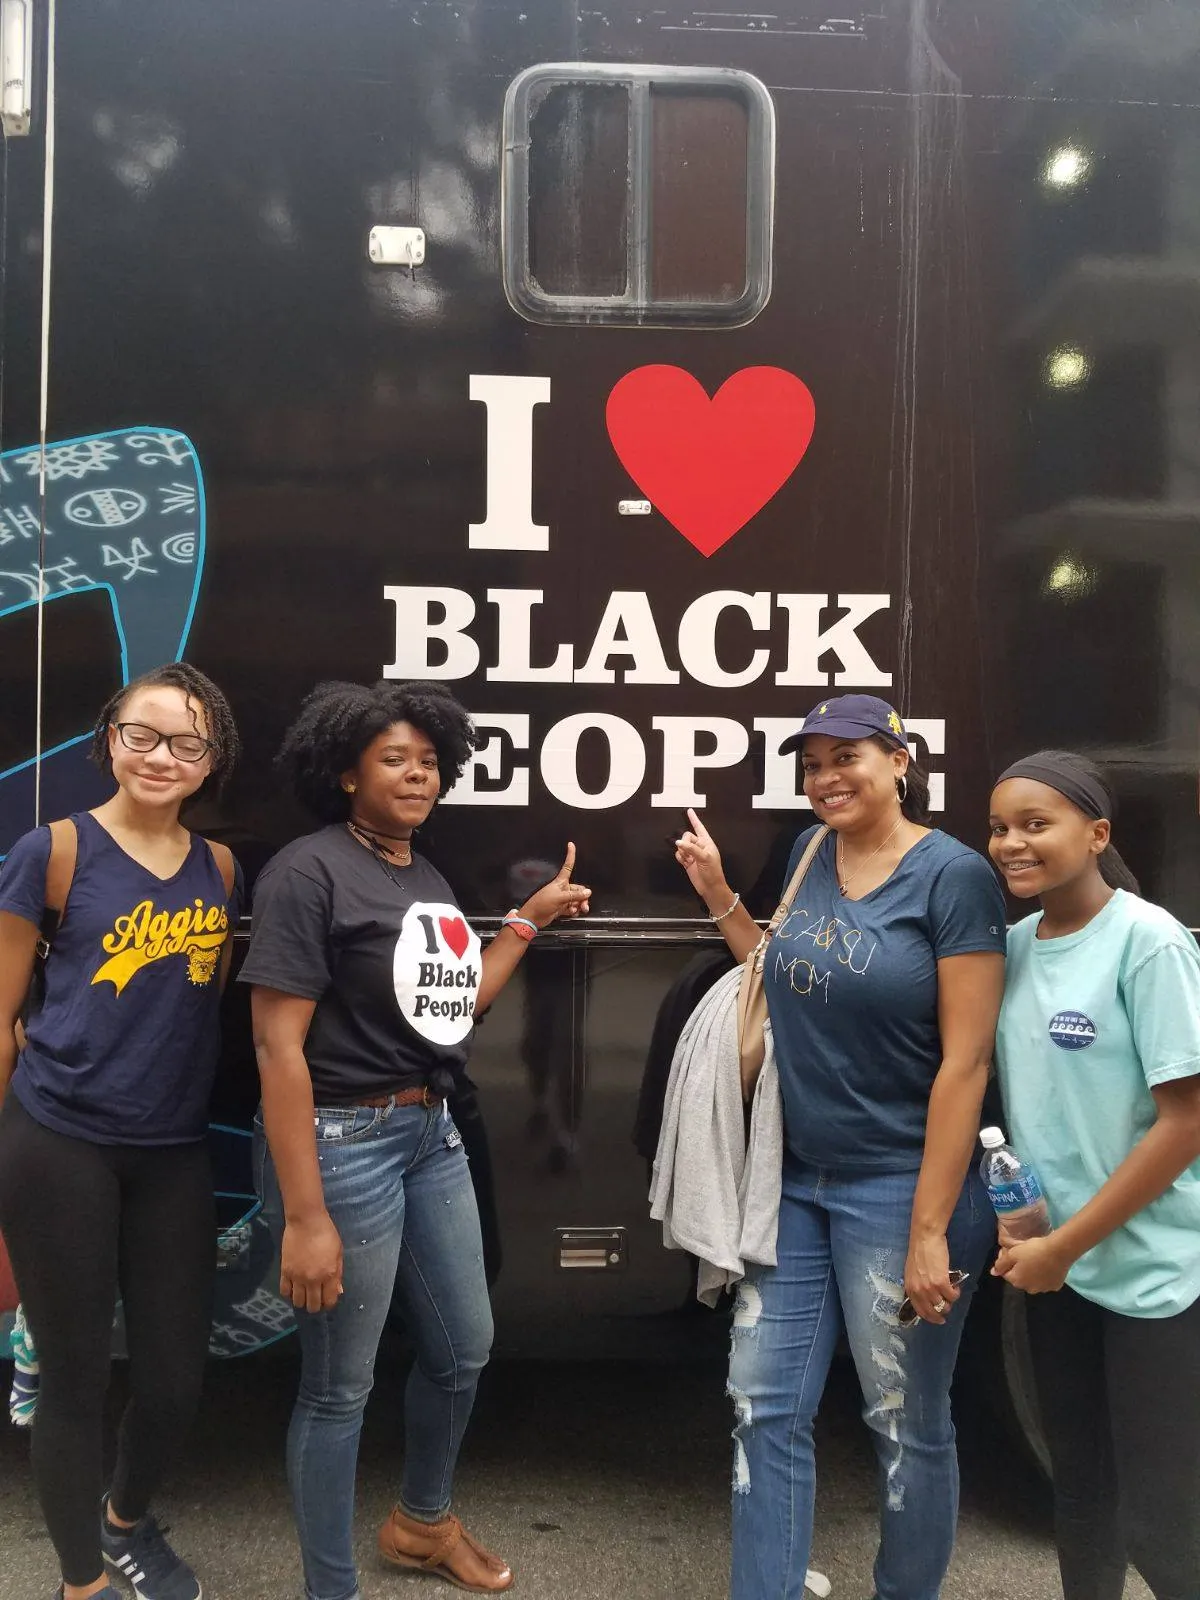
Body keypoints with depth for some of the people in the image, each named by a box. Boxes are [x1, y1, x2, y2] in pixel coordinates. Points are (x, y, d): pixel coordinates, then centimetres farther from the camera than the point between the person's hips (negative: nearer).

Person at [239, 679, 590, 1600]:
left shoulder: (426, 877, 9)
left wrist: (533, 920, 14)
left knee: (464, 1348, 22)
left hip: (432, 1131, 9)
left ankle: (423, 1522, 47)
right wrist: (305, 1216, -22)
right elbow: (278, 1045, -20)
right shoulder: (309, 871, -16)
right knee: (341, 1384, 7)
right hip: (343, 1141, -9)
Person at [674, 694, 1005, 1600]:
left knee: (909, 1427, 11)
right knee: (766, 1410, 11)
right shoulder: (809, 855, 5)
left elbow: (966, 1061, -16)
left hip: (900, 1187, -6)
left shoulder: (954, 875, -14)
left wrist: (930, 1230, -17)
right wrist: (720, 897, 9)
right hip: (797, 1181, 6)